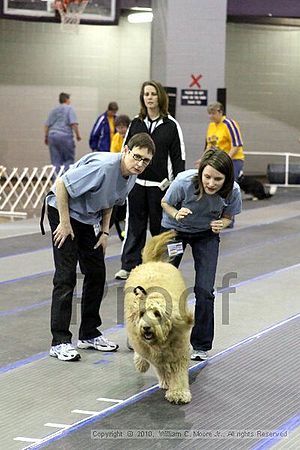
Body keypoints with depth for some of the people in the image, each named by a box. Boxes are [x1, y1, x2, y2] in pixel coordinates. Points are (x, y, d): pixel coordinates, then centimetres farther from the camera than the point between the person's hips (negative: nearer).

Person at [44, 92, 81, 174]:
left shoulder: (54, 110, 17)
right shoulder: (69, 108, 1)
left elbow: (47, 125, 16)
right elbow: (74, 123, -11)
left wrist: (46, 137, 24)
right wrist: (78, 135, -3)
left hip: (52, 136, 5)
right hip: (65, 136, -5)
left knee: (56, 162, 6)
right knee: (69, 159, 2)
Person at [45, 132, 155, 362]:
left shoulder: (132, 177, -5)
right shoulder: (103, 166, -31)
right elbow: (61, 184, -27)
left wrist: (105, 232, 5)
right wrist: (65, 223, -23)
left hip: (88, 219, 8)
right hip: (63, 212, -8)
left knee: (97, 273, 8)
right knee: (66, 276, -11)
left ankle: (89, 334, 21)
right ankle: (60, 342, -8)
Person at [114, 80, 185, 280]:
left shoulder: (171, 125, -2)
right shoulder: (135, 124, 8)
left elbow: (178, 156, -2)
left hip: (159, 183, -3)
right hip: (136, 182, 3)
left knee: (159, 225, 6)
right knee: (135, 224, 4)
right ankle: (129, 266, 7)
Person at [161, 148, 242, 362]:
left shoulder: (233, 191, -29)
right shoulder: (184, 182, -35)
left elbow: (228, 216, -7)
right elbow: (165, 203, -13)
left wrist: (220, 224, -29)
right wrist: (177, 214, -33)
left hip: (206, 235, 0)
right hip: (174, 230, 0)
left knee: (204, 291, -9)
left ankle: (201, 346, 8)